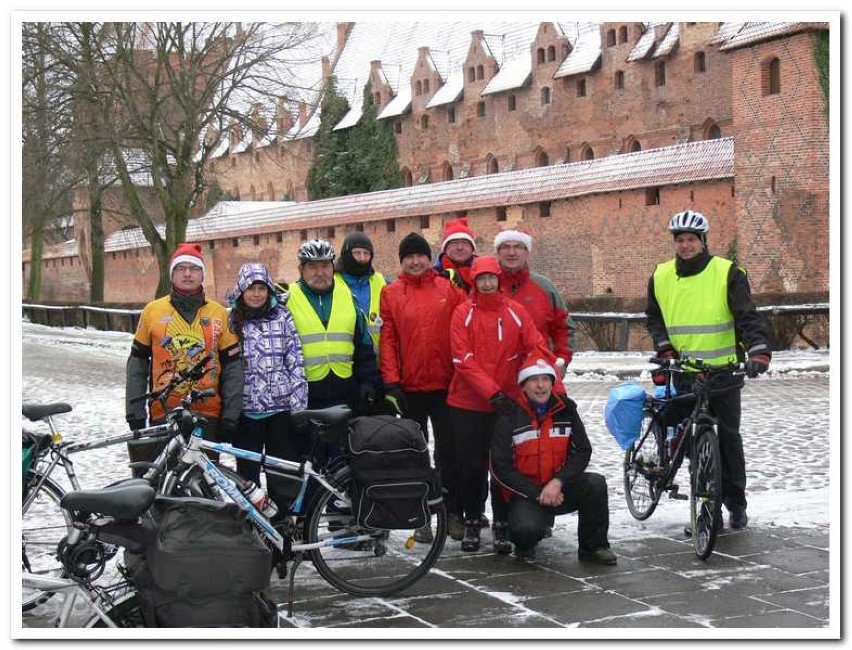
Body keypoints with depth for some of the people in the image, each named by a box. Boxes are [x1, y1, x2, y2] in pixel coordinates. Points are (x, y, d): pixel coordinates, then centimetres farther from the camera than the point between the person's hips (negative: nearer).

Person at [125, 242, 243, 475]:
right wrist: (134, 412, 0)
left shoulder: (219, 314, 5)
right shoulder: (152, 311, 4)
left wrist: (231, 416, -2)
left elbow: (232, 366, 5)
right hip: (163, 415, 0)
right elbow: (138, 362, 7)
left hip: (208, 415, 0)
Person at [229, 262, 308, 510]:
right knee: (247, 473, 7)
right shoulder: (232, 321, 5)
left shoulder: (282, 316, 2)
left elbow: (296, 361, 1)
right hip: (246, 409, 1)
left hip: (281, 407, -1)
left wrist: (298, 404, -5)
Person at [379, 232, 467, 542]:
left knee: (448, 450, 6)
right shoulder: (390, 294, 2)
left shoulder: (449, 289, 2)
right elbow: (387, 340, -1)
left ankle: (453, 513, 15)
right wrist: (391, 383, -7)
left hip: (445, 385, 0)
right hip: (410, 388, 0)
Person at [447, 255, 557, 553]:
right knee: (472, 466, 4)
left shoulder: (515, 312, 3)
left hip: (507, 403, 1)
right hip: (468, 404, -1)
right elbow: (463, 359, -11)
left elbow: (538, 349, -2)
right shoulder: (463, 313, -3)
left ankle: (502, 523, 16)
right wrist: (493, 392, -20)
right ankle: (472, 522, 20)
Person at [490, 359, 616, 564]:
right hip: (526, 493, -3)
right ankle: (524, 544, 6)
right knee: (528, 529, -34)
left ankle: (593, 547, -5)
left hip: (560, 489, 3)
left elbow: (582, 451, -1)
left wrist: (558, 482, -17)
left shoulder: (566, 410, 2)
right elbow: (500, 467, -9)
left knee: (596, 483, -24)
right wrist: (537, 493, -16)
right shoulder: (510, 418, -7)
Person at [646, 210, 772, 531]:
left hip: (723, 372, -2)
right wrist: (664, 350, -2)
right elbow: (654, 318, 14)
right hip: (683, 374, 2)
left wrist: (758, 351, -26)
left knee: (728, 438, 4)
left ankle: (736, 504, 18)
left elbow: (747, 316, -11)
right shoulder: (661, 276, 5)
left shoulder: (727, 272, -5)